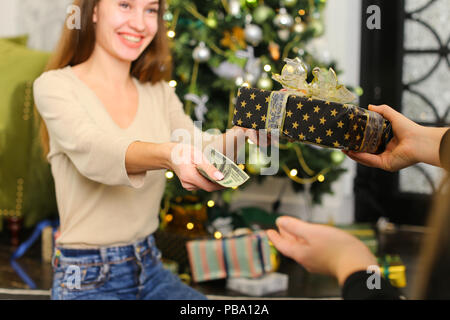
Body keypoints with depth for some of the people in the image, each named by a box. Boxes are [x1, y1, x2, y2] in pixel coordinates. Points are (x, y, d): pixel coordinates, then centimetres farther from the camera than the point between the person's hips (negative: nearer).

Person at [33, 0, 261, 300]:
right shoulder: (55, 86, -8)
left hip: (151, 270, 5)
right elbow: (92, 151, -27)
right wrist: (167, 154, -46)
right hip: (86, 281, -5)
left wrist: (243, 133, -25)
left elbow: (204, 151, -4)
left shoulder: (159, 93, 9)